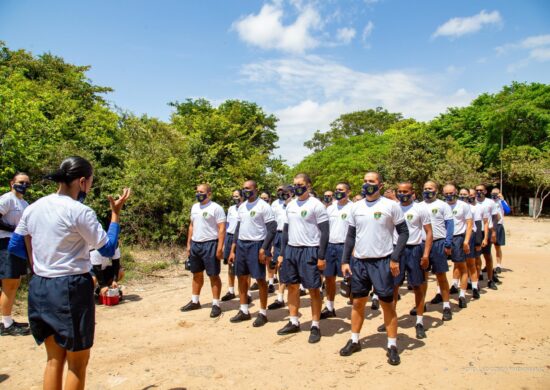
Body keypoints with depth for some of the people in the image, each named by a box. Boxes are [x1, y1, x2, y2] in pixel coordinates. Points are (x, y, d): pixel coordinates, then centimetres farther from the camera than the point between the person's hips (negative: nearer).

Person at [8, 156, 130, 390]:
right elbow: (108, 249, -11)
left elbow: (14, 246, 13)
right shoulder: (79, 212, -16)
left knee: (54, 359, 19)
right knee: (78, 362, 9)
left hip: (39, 288, 8)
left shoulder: (33, 208, 5)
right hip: (71, 290, -7)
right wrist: (116, 213, -5)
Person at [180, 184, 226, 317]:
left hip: (210, 244, -7)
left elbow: (222, 229, -14)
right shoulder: (194, 207, 12)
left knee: (213, 275, 0)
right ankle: (194, 301, 27)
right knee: (197, 274, 16)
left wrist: (220, 248, -19)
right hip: (195, 244, 7)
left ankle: (216, 305, 7)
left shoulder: (216, 208, -11)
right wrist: (189, 243, 14)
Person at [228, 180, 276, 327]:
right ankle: (244, 311, 24)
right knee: (241, 278, 12)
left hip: (256, 245, -7)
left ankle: (263, 313, 11)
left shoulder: (263, 206, -10)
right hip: (241, 245, 7)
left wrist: (264, 249, -19)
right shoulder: (241, 207, 12)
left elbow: (272, 229, -13)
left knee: (260, 279, 0)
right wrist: (232, 250, 13)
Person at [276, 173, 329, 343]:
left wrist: (321, 257, -14)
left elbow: (324, 232, -10)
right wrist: (282, 253, 14)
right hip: (290, 250, 7)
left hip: (309, 251, -6)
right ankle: (293, 322, 25)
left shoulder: (316, 205, -9)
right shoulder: (290, 205, 11)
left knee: (314, 289, 2)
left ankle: (315, 326, 14)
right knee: (292, 286, 12)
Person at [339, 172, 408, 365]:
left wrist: (395, 258, -11)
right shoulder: (356, 207, 6)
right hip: (359, 261, 4)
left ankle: (392, 346, 16)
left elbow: (404, 232, -4)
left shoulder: (391, 205, -6)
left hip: (382, 262, -4)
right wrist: (345, 260, 5)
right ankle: (354, 341, 26)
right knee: (358, 302, 12)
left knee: (387, 304, 3)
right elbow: (350, 235, 10)